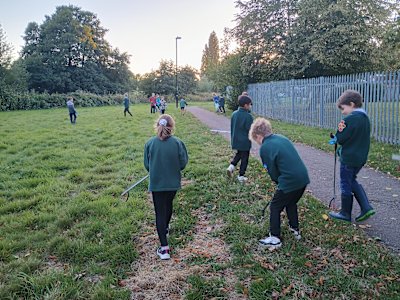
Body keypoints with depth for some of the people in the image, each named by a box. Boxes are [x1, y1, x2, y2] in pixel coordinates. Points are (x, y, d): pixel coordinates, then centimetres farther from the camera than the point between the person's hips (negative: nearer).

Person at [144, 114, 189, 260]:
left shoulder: (150, 143, -11)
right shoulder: (177, 143, -13)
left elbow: (147, 165, -3)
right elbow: (183, 164, -7)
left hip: (156, 184, -1)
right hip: (173, 183, 1)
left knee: (160, 212, 3)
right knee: (168, 206, 26)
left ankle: (164, 248, -1)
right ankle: (165, 228, 51)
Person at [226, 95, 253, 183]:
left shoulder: (234, 114, 1)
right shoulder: (248, 116, -20)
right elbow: (250, 130, -17)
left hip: (235, 140, 6)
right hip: (245, 142, -6)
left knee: (238, 154, 27)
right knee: (244, 158, 9)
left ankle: (231, 166, 8)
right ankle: (241, 176, 16)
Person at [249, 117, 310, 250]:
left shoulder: (264, 148, -10)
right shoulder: (282, 138, 12)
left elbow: (273, 172, -6)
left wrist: (279, 181, 13)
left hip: (290, 182, -8)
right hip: (303, 178, 8)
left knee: (275, 207, 12)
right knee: (291, 203, 30)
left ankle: (275, 239, 18)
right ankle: (295, 230, 42)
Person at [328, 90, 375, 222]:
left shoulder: (350, 119, -21)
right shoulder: (365, 118, 9)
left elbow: (340, 138, -21)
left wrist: (336, 138, 2)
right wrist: (338, 139, -3)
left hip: (348, 158, -9)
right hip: (361, 157, 9)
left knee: (346, 185, 7)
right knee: (352, 181, 24)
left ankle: (345, 213, 20)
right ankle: (366, 208, 17)